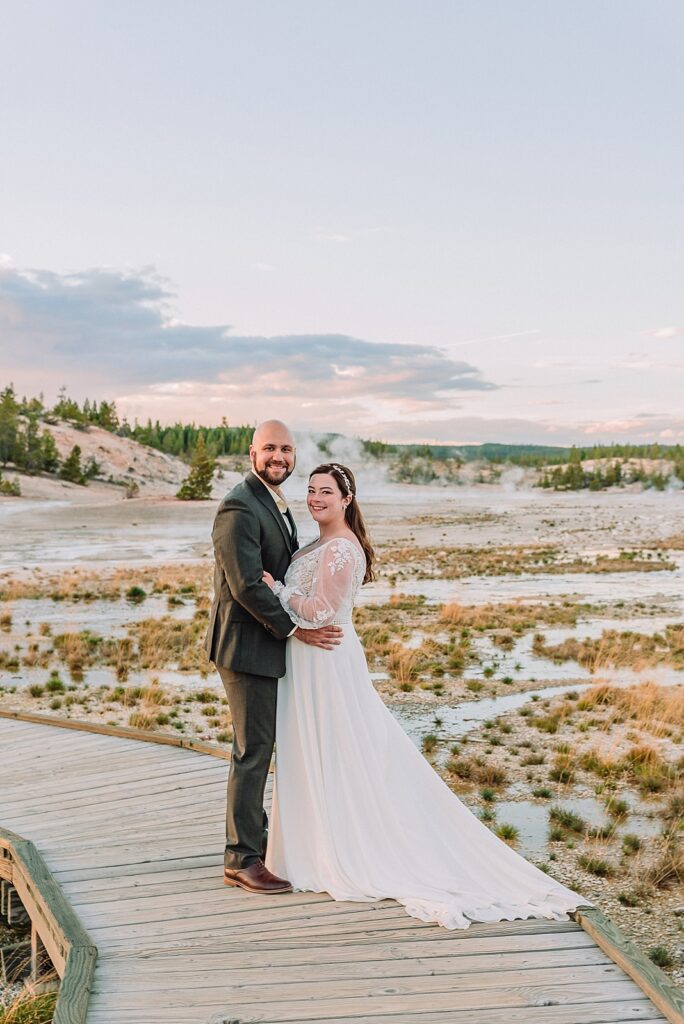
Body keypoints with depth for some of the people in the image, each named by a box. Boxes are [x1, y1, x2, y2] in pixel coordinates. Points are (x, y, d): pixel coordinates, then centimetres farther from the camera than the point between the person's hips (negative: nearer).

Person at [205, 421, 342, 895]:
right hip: (247, 646, -10)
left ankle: (253, 835, 31)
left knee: (260, 746, 18)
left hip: (269, 644, 10)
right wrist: (295, 628, -18)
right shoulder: (240, 508, -17)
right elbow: (246, 585, -23)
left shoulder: (276, 502, 14)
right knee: (253, 749, -3)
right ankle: (242, 859, 8)